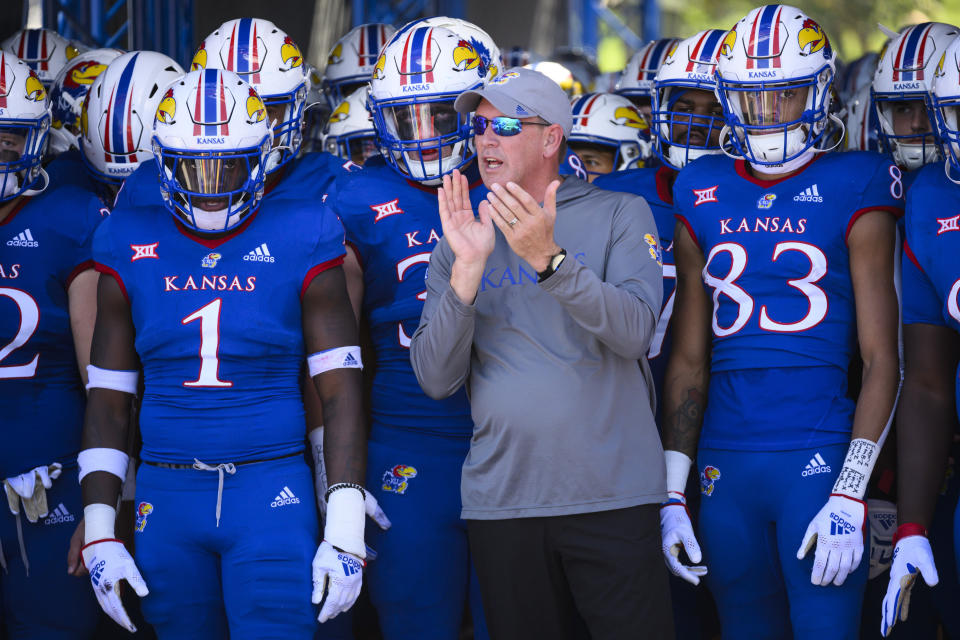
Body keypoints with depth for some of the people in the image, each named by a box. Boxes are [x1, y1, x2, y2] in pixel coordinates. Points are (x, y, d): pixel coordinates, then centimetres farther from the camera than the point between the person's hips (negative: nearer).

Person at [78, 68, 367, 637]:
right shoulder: (131, 249, 6)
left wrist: (346, 532, -7)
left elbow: (342, 392, -1)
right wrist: (99, 535, 4)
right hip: (167, 498, 3)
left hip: (272, 493, -2)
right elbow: (108, 401, 11)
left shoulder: (301, 243, 0)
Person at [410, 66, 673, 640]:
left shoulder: (620, 216, 4)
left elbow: (635, 333, -12)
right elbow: (436, 379, 0)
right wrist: (467, 270, -13)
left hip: (611, 497, -3)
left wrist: (548, 258, -24)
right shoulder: (463, 239, 11)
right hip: (501, 500, 3)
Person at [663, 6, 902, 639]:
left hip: (820, 461, -4)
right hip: (724, 463, 4)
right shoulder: (704, 197, 10)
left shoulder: (852, 191, -2)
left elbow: (882, 360, -5)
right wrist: (672, 495, 9)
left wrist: (850, 498, -13)